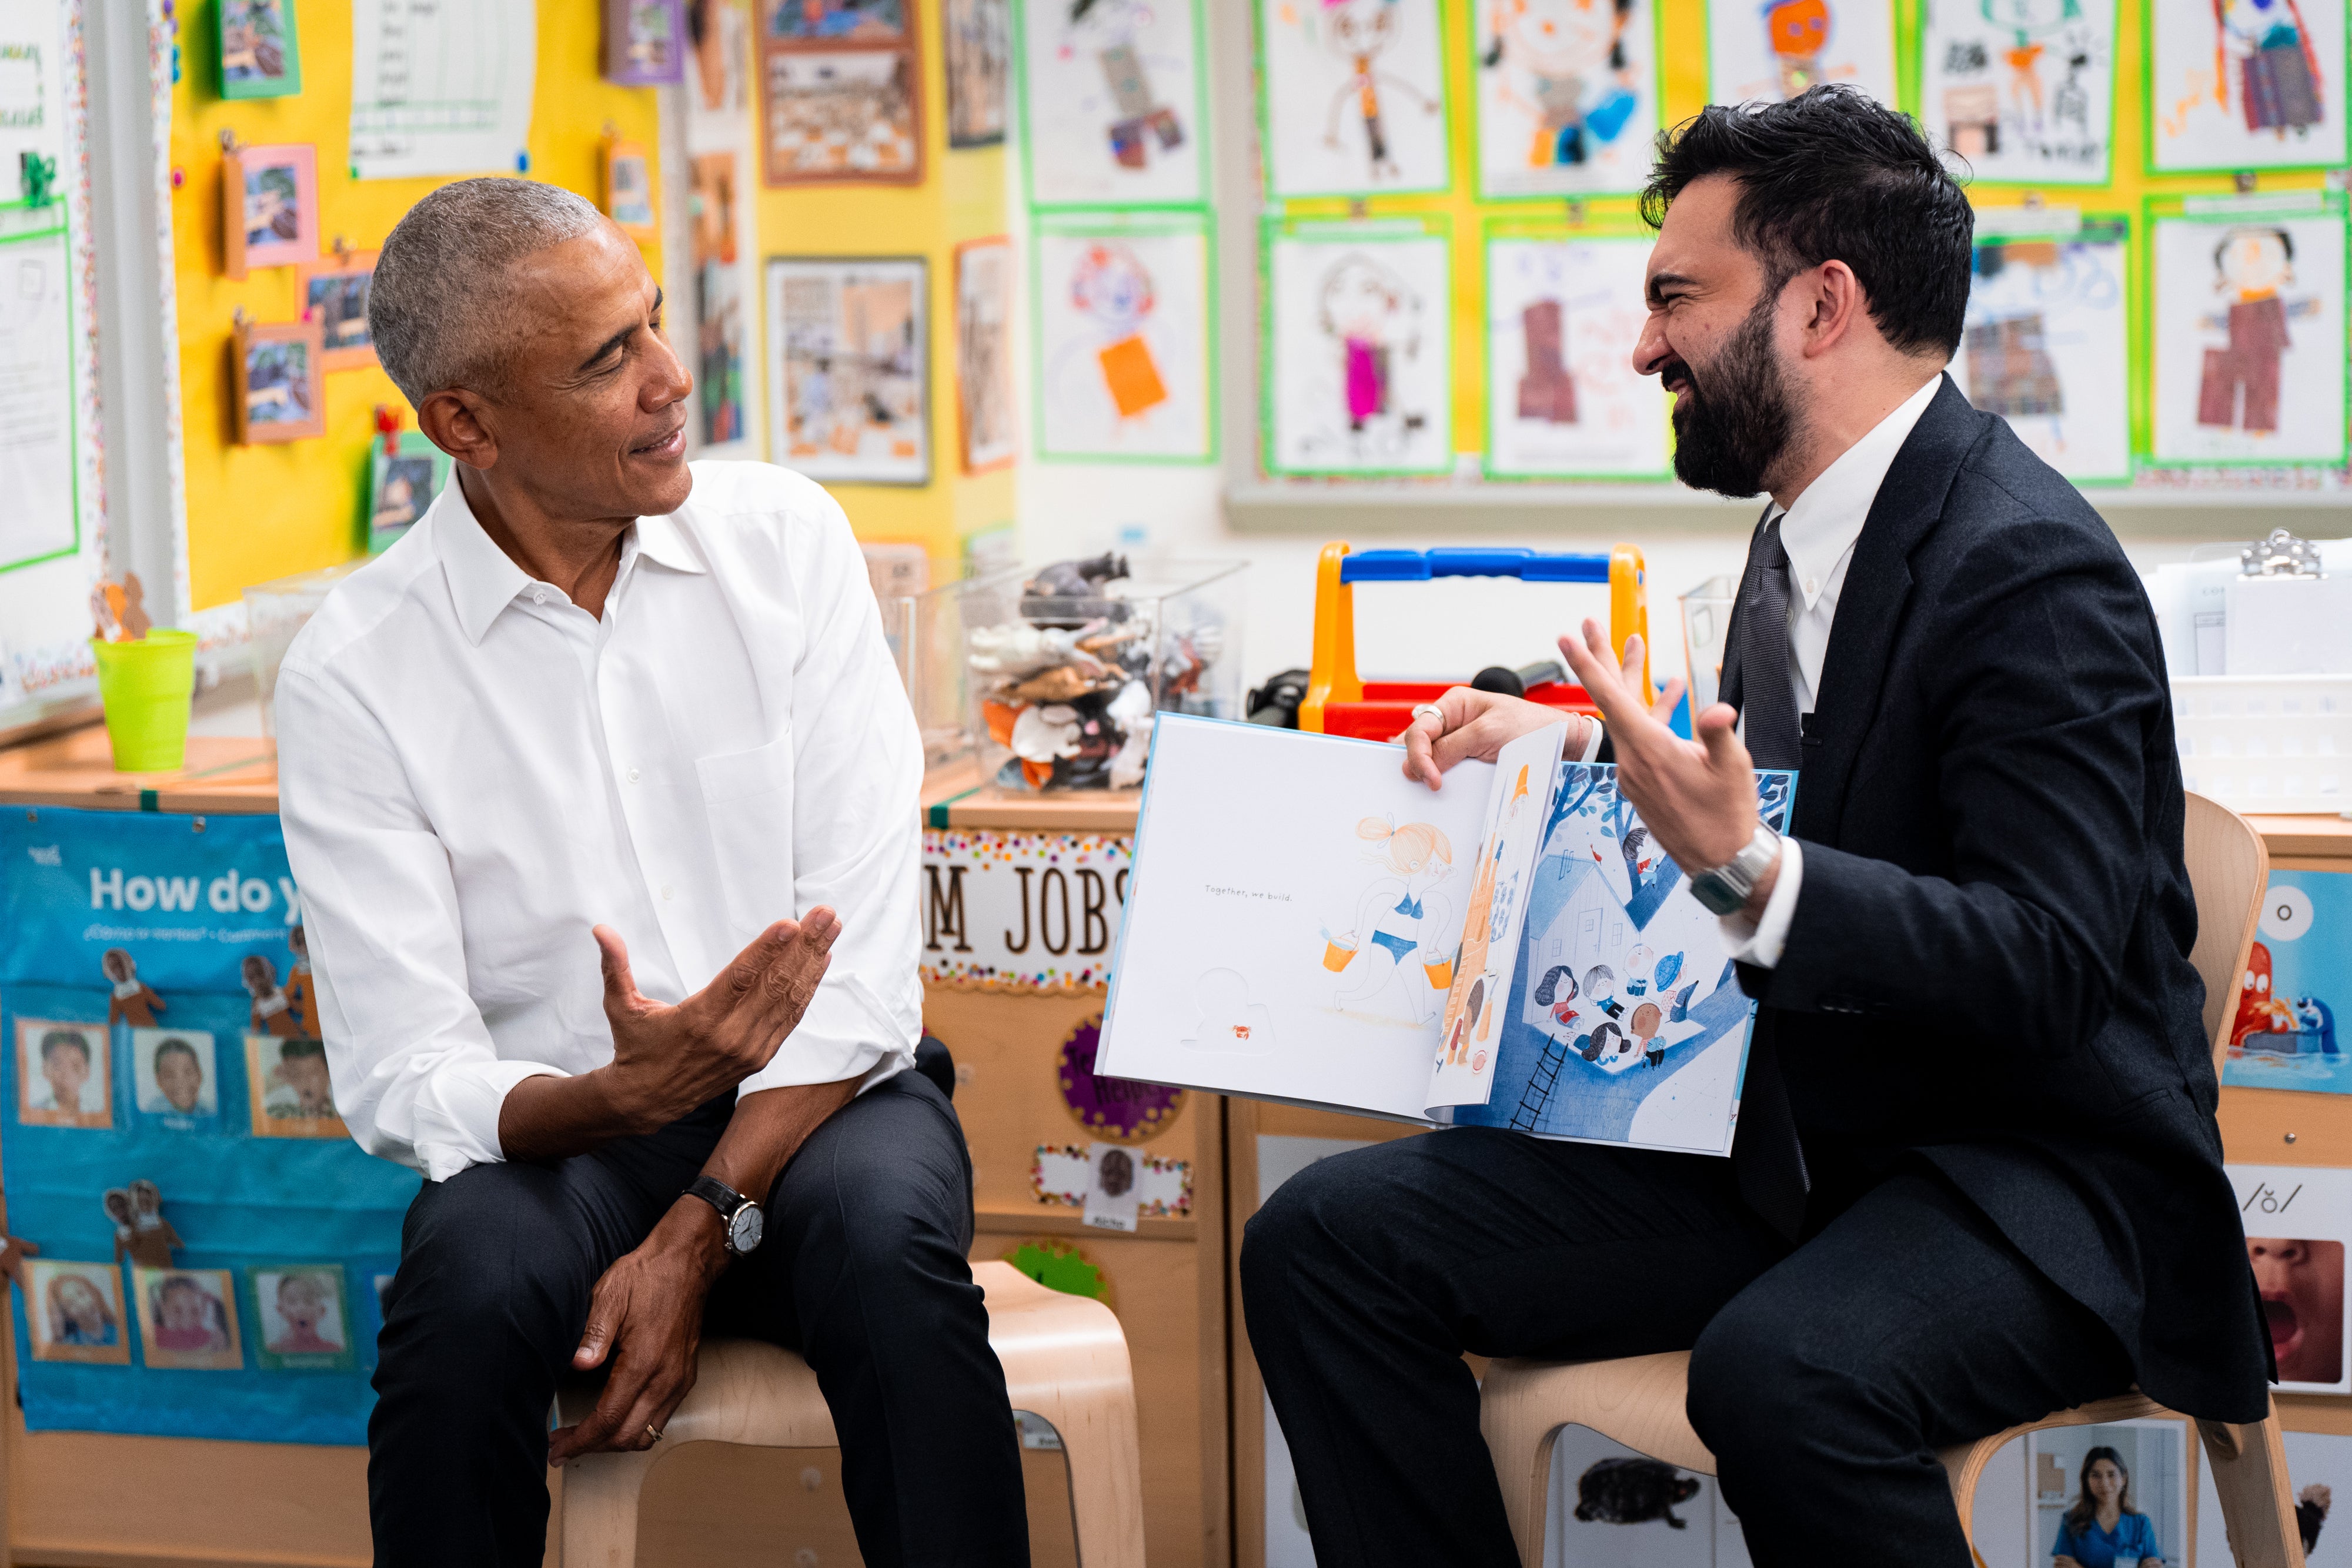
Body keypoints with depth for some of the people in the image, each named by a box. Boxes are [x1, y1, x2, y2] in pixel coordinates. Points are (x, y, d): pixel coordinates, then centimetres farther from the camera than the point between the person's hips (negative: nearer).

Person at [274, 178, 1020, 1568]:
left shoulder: (784, 539, -2)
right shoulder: (354, 673, -6)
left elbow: (865, 953, -7)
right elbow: (403, 1078, -9)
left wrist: (700, 1231, -18)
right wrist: (627, 1095, -30)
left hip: (818, 1101, 1)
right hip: (557, 1131, 0)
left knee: (886, 1243, -33)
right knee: (471, 1283, -33)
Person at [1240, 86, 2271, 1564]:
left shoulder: (2034, 570, -18)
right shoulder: (1812, 530, 9)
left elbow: (2048, 971, -25)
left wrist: (1752, 874, -36)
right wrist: (1571, 748, 8)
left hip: (2025, 1162, -9)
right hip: (1783, 1134, 9)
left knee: (1782, 1374, -40)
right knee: (1327, 1239, -5)